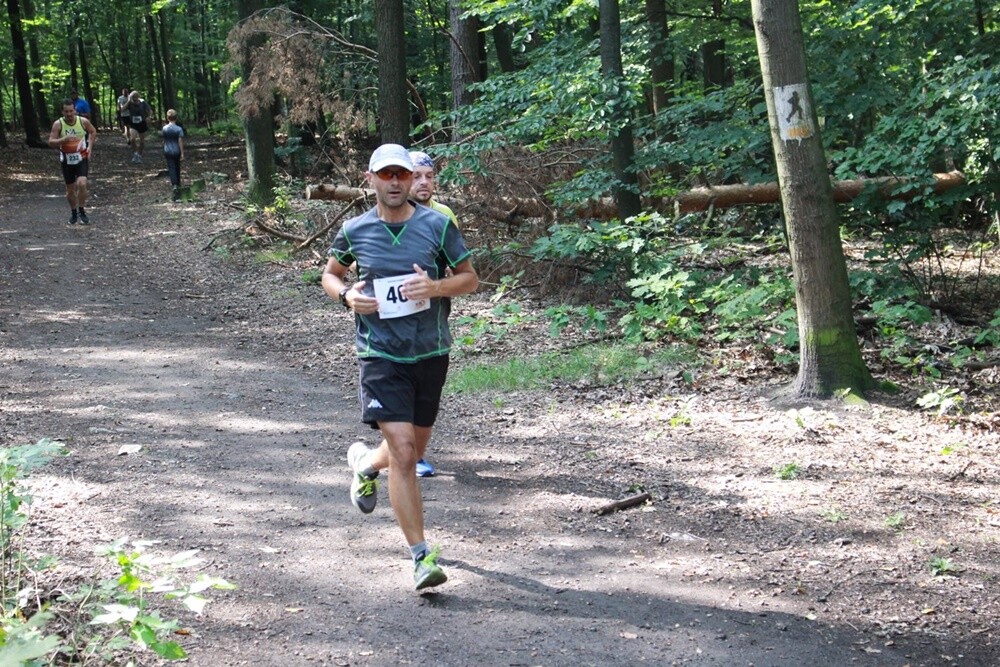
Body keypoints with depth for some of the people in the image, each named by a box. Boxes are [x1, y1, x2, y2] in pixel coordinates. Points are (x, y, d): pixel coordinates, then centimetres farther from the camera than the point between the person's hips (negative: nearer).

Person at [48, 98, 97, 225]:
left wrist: (90, 146, 1)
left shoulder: (83, 121, -9)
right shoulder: (58, 124, -13)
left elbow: (93, 132, 12)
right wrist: (63, 139, -32)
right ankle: (73, 212, 30)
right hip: (67, 160, 1)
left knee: (82, 183, -21)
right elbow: (51, 142, -15)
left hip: (82, 158, -1)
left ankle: (81, 211, -3)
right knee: (70, 189, 9)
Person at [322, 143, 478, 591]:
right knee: (403, 453, -14)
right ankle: (421, 557, -7)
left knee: (413, 451, 18)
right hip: (380, 356, -2)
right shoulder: (355, 231, 0)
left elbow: (470, 278, 4)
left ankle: (364, 464, 54)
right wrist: (346, 295, -6)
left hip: (431, 353, 2)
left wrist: (436, 287, -16)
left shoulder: (437, 225, -3)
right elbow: (329, 273, 16)